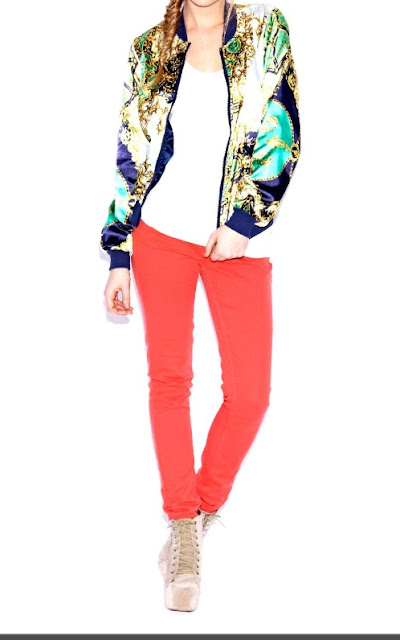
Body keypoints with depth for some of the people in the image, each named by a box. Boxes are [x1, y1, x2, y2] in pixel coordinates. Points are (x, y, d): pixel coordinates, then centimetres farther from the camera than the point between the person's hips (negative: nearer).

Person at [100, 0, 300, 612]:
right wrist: (118, 257, 4)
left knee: (250, 391, -5)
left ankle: (205, 508, 16)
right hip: (162, 230, 1)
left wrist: (243, 221, -10)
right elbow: (130, 158, 8)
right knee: (168, 376, -8)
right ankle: (183, 530, 1)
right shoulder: (149, 50, 7)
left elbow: (281, 136, -1)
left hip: (240, 239, 0)